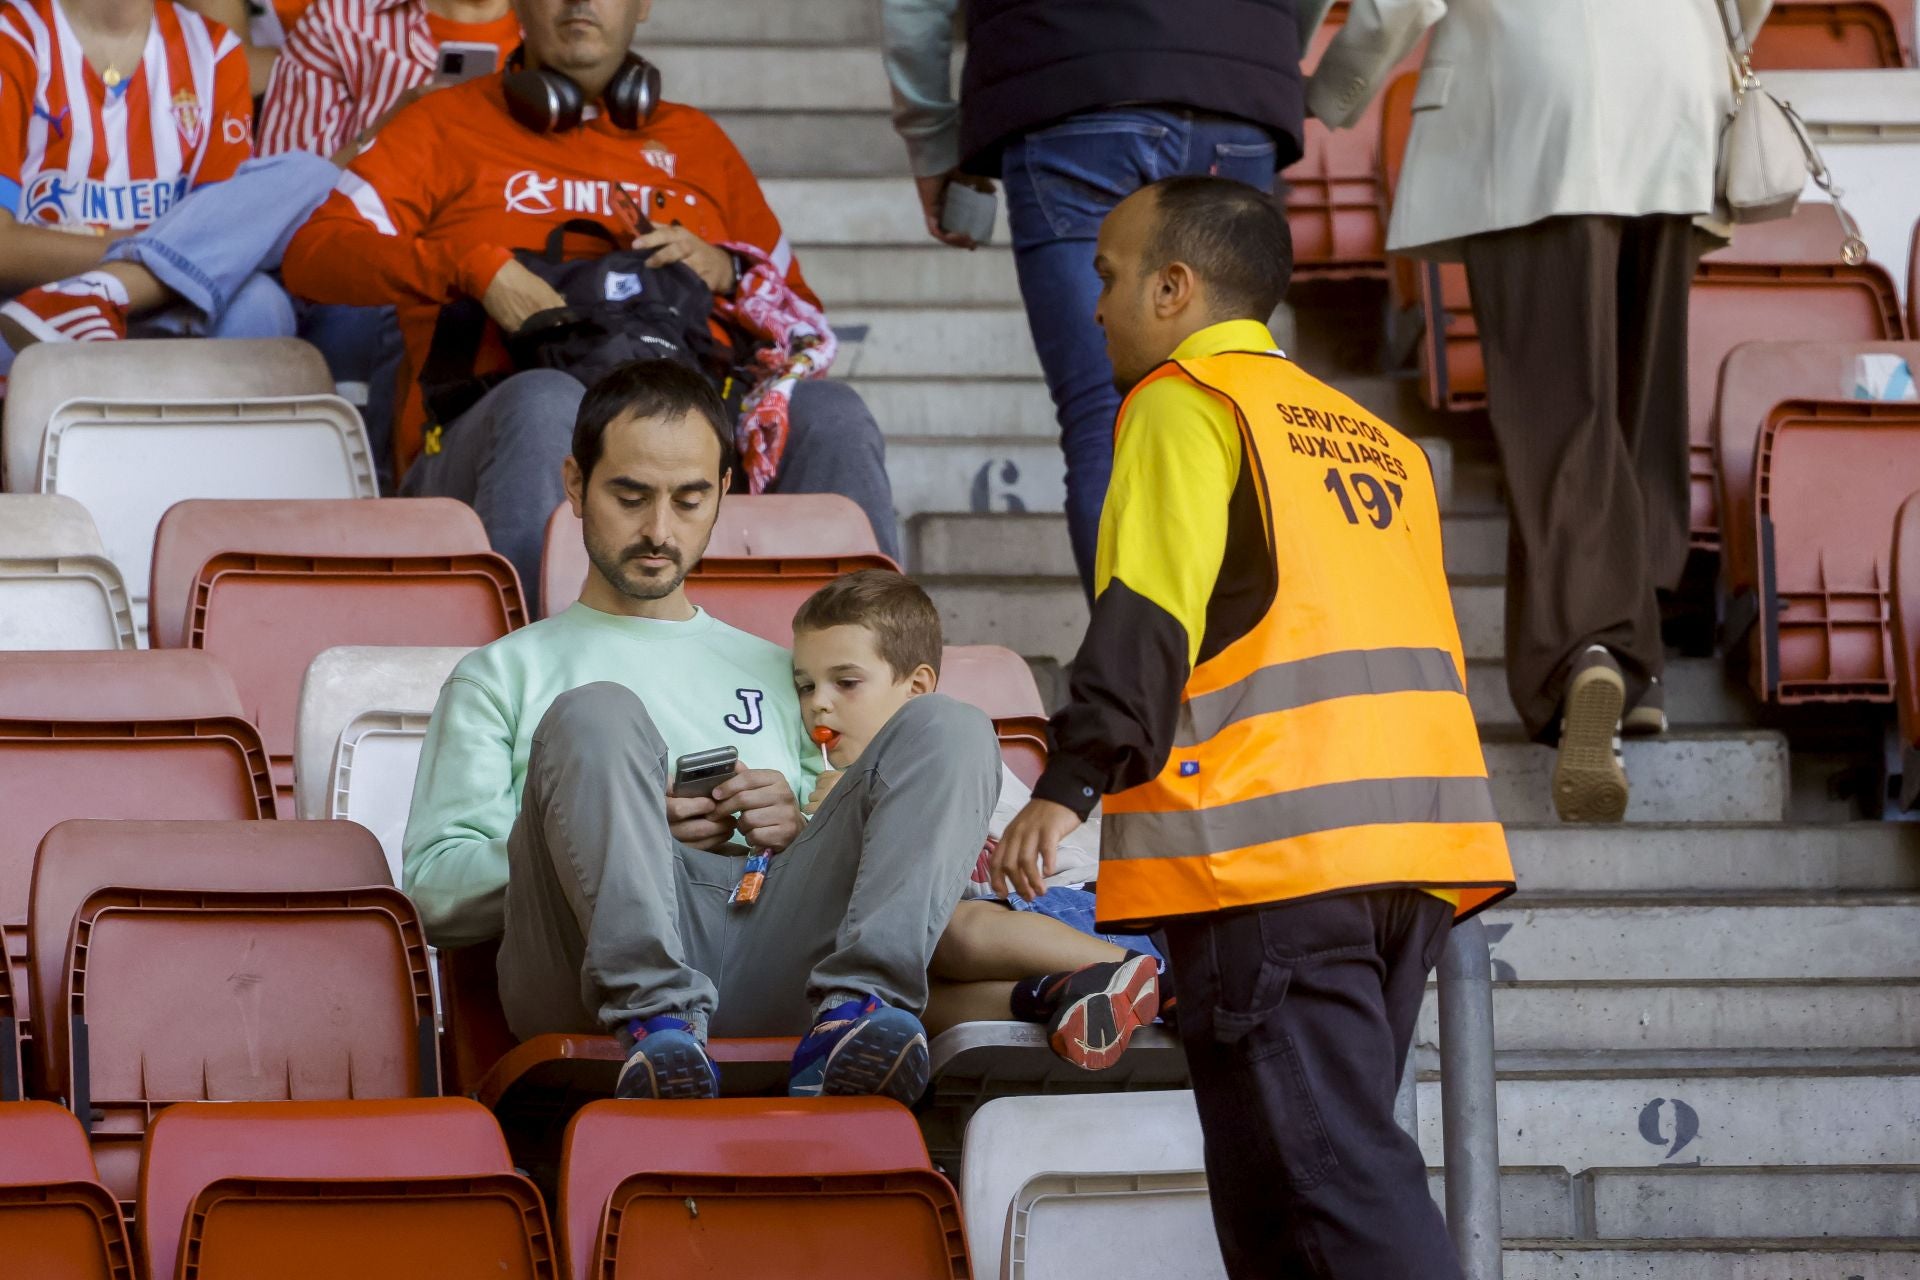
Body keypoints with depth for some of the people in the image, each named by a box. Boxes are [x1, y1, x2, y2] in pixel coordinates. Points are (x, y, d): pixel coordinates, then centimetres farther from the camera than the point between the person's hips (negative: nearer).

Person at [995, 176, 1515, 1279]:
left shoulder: (1186, 404, 0)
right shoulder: (1373, 435, 25)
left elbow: (1149, 611, -12)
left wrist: (1071, 783, -17)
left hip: (1270, 845, -8)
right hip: (1413, 835, 8)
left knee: (1321, 1163, -13)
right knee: (1341, 1153, 12)